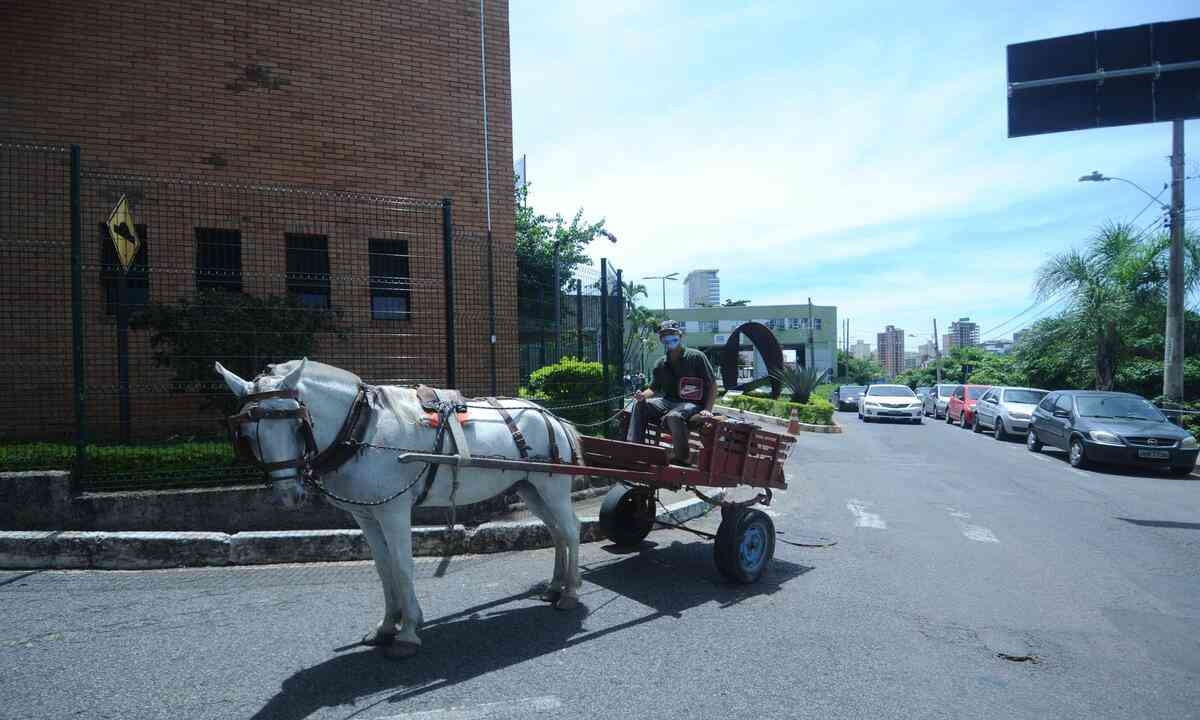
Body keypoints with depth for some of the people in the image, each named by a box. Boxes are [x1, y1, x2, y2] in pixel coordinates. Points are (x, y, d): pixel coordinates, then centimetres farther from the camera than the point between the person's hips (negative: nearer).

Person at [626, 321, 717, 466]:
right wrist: (643, 395, -9)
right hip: (668, 401, 5)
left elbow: (712, 384, -3)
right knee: (638, 404, -15)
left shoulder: (696, 357, -3)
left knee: (673, 416, -38)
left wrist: (707, 409, -14)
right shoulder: (661, 364, 11)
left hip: (692, 403, -5)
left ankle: (684, 457, -22)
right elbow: (653, 389, 16)